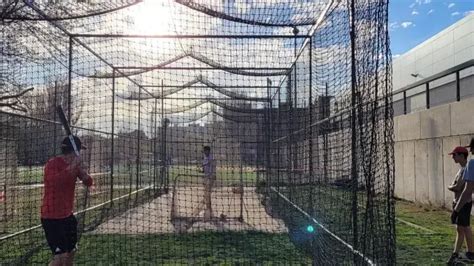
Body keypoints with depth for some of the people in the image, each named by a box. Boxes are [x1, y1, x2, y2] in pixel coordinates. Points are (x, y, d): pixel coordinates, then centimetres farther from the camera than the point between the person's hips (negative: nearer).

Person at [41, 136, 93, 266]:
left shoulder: (75, 165, 5)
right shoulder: (53, 163, -17)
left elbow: (89, 183, 4)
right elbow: (53, 181, -36)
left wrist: (83, 173, -15)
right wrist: (71, 168, -35)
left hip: (67, 215, 8)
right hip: (52, 217, -8)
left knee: (71, 252, 18)